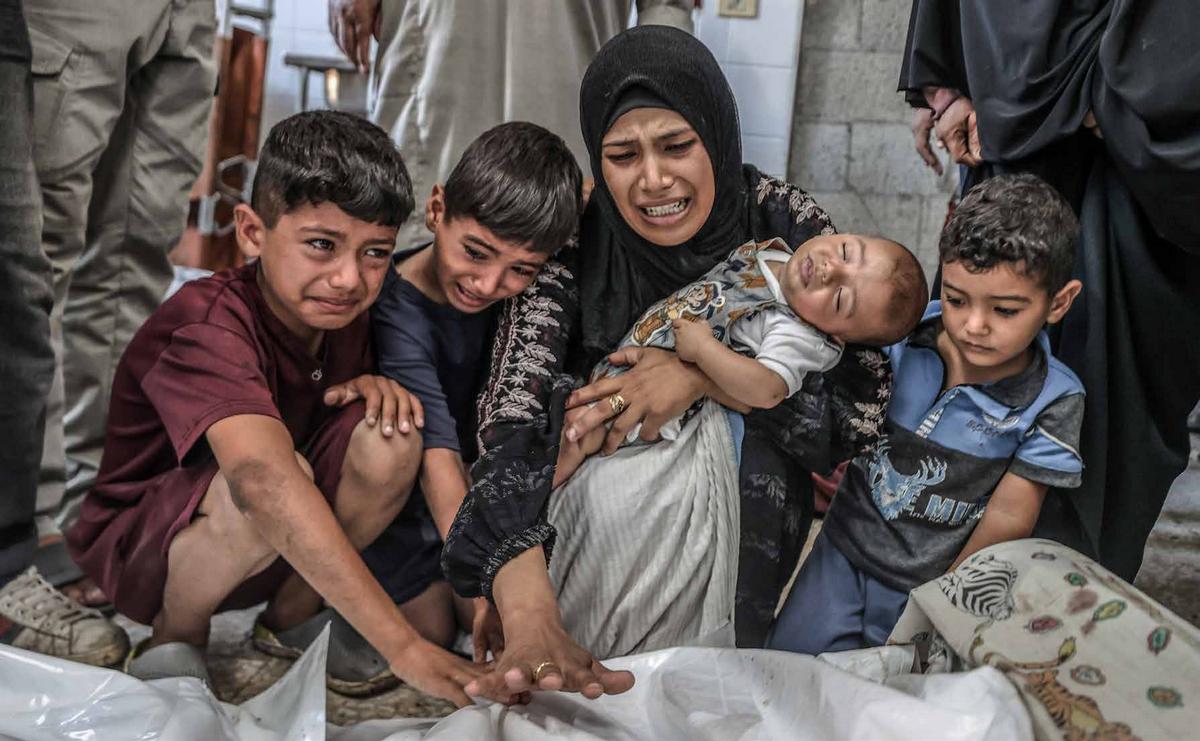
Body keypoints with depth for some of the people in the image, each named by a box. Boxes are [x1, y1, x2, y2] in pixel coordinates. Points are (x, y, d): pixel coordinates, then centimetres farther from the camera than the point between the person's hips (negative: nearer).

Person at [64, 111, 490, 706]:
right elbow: (263, 478, -48)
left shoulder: (341, 313, -7)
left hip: (276, 553, 6)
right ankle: (173, 639, -8)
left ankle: (289, 617, -1)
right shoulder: (209, 326, -31)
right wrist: (402, 645, -55)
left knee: (390, 438, -20)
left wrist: (375, 387, -17)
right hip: (140, 545, -6)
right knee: (283, 474, -37)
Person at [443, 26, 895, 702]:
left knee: (739, 438, -30)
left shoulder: (785, 224, -17)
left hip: (741, 494, 0)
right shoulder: (573, 241, -21)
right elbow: (513, 424, -34)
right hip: (599, 482, 0)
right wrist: (530, 618, -51)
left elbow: (863, 403, -18)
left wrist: (706, 374, -33)